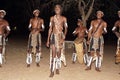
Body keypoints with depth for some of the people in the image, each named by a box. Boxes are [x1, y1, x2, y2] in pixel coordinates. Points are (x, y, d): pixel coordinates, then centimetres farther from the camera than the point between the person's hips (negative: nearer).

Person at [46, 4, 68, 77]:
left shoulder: (64, 18, 3)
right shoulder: (52, 18, 6)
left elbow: (65, 29, 3)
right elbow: (50, 29, 8)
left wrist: (64, 37, -12)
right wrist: (48, 40, 4)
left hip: (60, 36, 0)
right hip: (53, 36, 0)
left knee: (58, 53, 8)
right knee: (53, 54, -6)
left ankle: (57, 68, 24)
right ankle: (52, 71, -5)